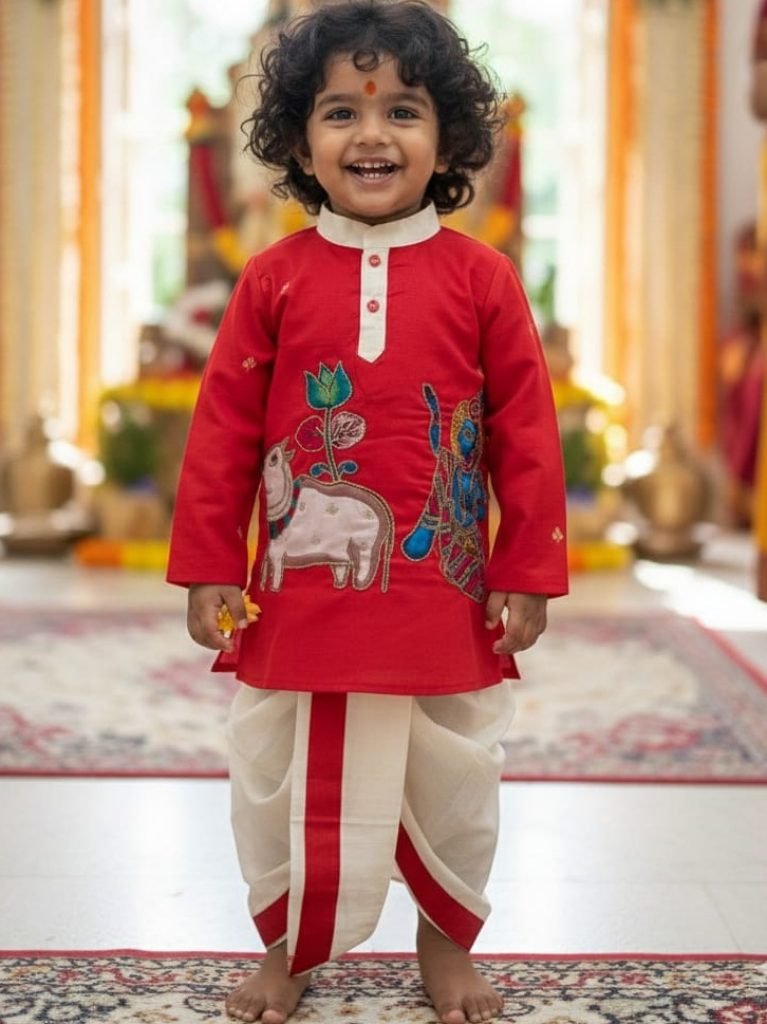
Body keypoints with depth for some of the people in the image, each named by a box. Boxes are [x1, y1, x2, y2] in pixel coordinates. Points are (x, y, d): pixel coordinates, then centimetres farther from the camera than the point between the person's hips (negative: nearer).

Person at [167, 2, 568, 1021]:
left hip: (446, 605, 0)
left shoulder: (482, 279, -4)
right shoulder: (274, 278, -3)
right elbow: (222, 434, 0)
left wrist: (528, 575, -2)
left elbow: (527, 437, -2)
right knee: (293, 786, 12)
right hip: (301, 603, 0)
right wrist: (210, 572, -1)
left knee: (453, 785, 15)